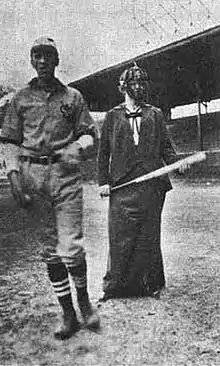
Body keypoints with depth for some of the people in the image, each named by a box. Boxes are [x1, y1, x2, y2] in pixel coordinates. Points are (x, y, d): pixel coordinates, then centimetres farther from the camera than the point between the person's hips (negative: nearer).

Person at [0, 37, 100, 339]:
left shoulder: (73, 97, 11)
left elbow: (90, 135, 10)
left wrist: (76, 149, -12)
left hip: (65, 174, -1)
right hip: (32, 175, 2)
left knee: (71, 247, -9)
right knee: (49, 250, 5)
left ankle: (83, 299, 20)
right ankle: (68, 314, 17)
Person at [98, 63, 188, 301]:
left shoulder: (155, 115, 15)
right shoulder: (113, 116, 12)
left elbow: (165, 146, 12)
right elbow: (103, 152, 11)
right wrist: (103, 181, 2)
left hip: (152, 185, 1)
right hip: (122, 185, -1)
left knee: (149, 235, 4)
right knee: (120, 237, -2)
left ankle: (149, 284, 15)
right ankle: (116, 286, 9)